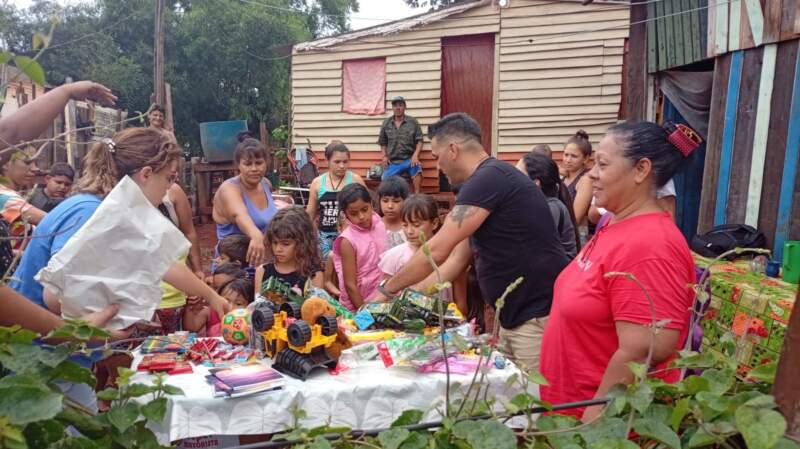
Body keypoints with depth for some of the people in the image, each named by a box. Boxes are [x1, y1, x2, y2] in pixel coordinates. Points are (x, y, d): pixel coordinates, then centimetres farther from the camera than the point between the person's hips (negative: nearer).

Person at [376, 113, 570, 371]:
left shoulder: (489, 179, -18)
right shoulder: (486, 183, 14)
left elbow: (437, 251, -20)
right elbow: (457, 259, 16)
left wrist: (386, 291, -8)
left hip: (540, 317, -10)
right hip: (515, 316, 10)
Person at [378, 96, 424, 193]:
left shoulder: (413, 122, 2)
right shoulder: (386, 124, 9)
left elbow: (419, 141, -1)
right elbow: (383, 143, 17)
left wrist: (415, 155, -16)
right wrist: (384, 156, 2)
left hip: (409, 159, -3)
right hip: (392, 161, 3)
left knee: (416, 169, -34)